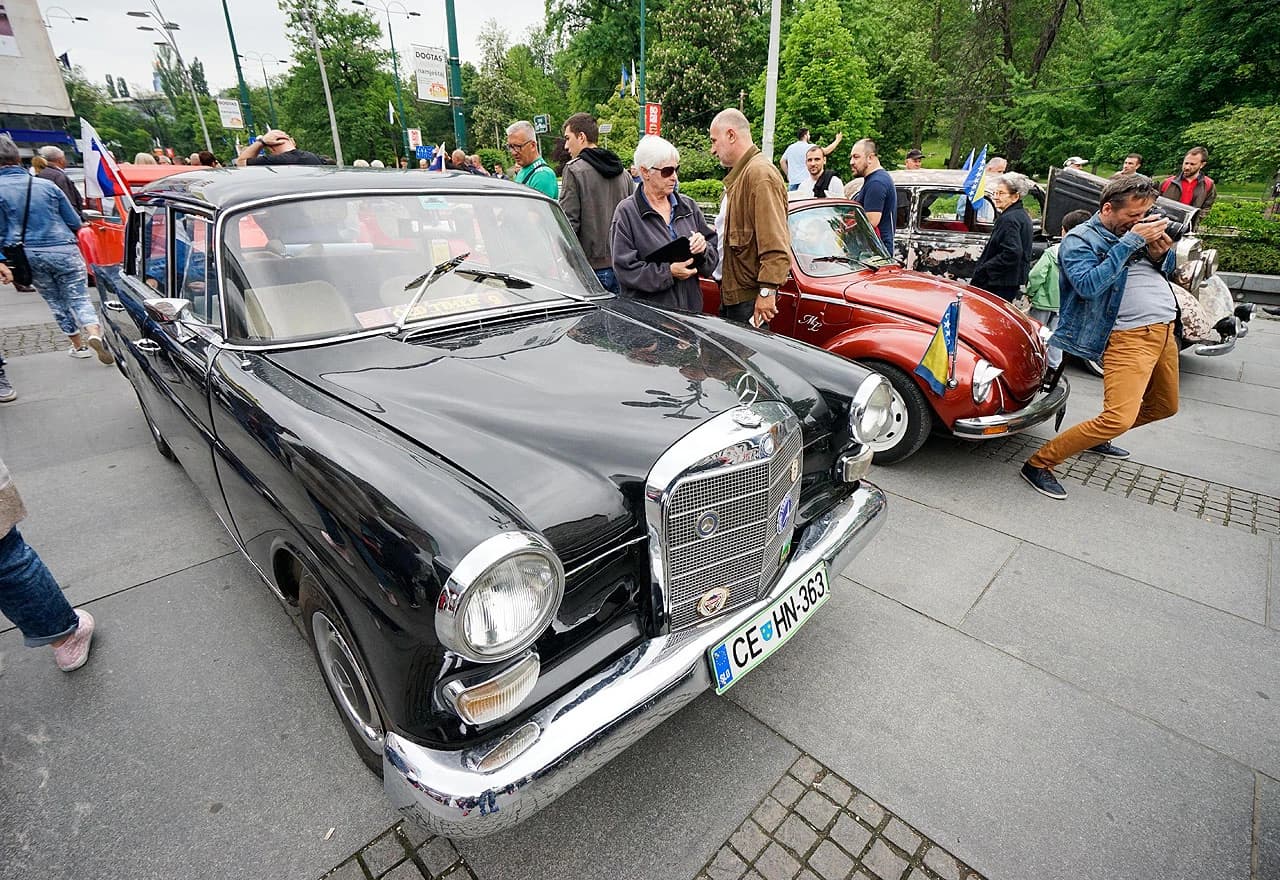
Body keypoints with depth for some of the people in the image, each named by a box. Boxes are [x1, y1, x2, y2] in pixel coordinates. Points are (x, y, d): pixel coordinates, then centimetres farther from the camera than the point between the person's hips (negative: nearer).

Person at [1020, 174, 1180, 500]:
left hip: (1165, 329, 9)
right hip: (1129, 336, -9)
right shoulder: (1080, 239, -8)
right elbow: (1089, 285, -25)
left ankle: (1098, 439, 39)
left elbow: (1169, 271, 22)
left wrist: (1160, 255, -1)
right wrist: (1131, 242, -22)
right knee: (1119, 418, -23)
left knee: (1164, 407, 22)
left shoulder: (1135, 229, 13)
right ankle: (1039, 464, -13)